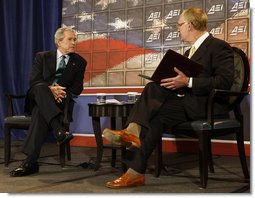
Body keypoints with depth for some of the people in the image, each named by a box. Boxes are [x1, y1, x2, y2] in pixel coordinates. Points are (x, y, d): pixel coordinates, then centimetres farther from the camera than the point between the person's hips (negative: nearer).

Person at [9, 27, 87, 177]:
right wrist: (50, 89, -22)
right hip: (37, 99, 1)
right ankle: (60, 130, -53)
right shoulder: (42, 57, 11)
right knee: (40, 87, -37)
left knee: (40, 111, -36)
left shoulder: (79, 62, 11)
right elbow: (33, 81, -2)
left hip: (60, 102, -1)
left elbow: (78, 88, 2)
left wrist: (61, 92, -19)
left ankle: (30, 162, -42)